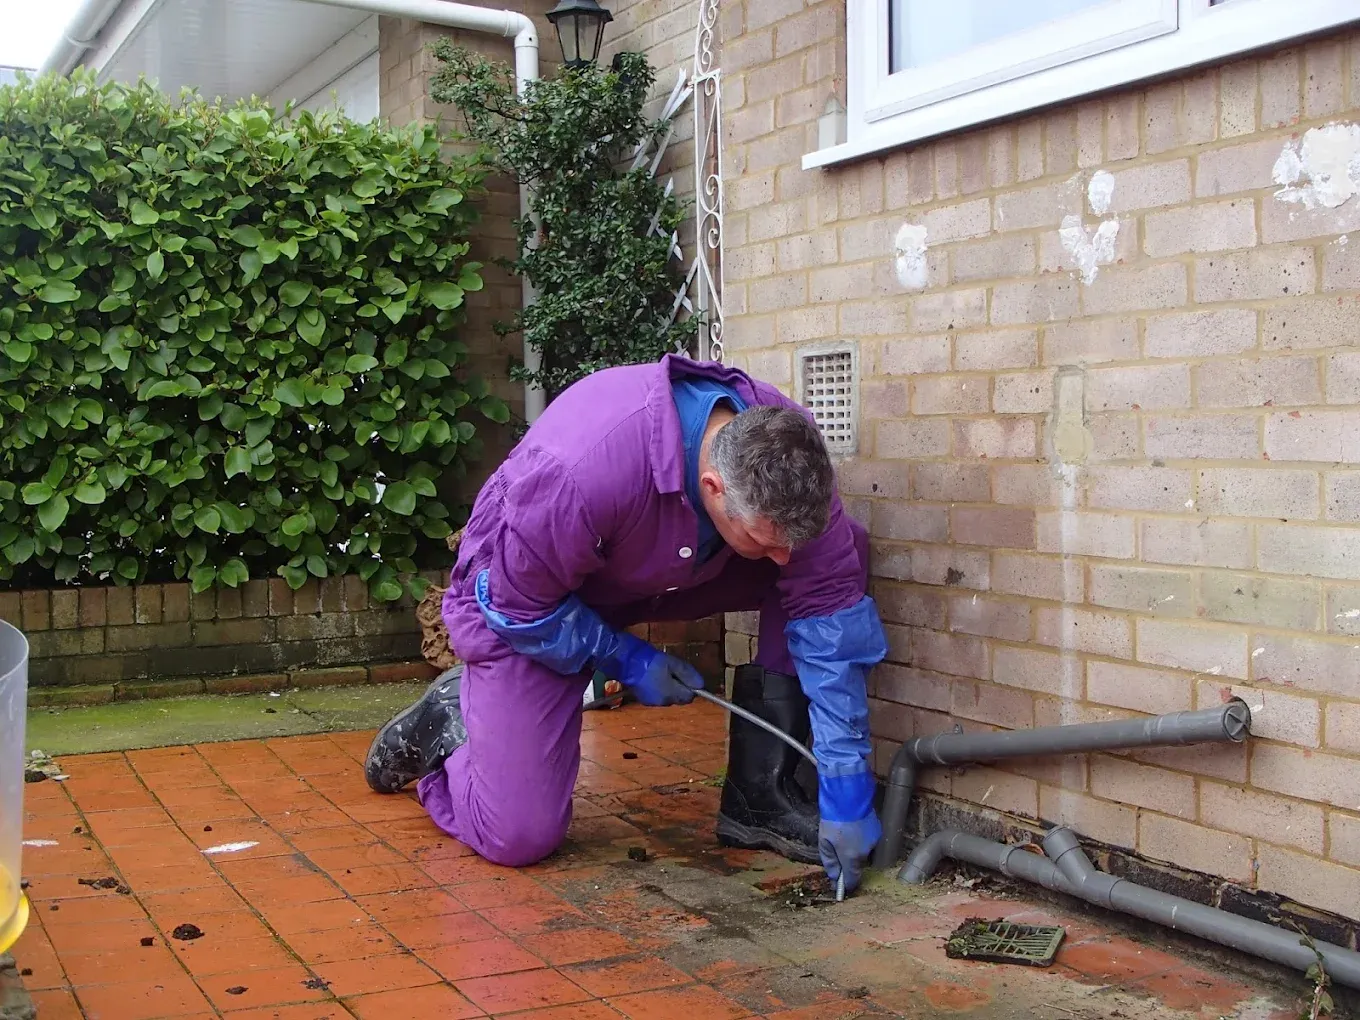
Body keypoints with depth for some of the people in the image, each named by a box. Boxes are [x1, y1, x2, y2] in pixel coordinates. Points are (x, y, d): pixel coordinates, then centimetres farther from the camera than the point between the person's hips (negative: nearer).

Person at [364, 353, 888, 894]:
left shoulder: (790, 453, -26)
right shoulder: (583, 472, -42)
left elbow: (829, 611, -22)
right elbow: (520, 604, -25)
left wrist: (846, 794, -23)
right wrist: (627, 661, -16)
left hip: (666, 574, 5)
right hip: (526, 593, -5)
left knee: (840, 557, -16)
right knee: (518, 837, -13)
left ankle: (759, 794, -8)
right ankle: (451, 718, 20)